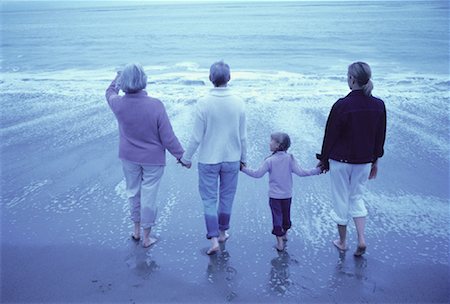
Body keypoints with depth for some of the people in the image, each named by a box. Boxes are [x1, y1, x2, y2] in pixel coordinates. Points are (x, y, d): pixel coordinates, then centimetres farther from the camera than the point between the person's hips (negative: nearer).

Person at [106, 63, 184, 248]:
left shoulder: (118, 104, -16)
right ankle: (146, 237, 25)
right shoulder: (155, 106, -26)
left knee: (133, 192, 22)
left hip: (129, 157, 3)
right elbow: (168, 137, -19)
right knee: (148, 196, 9)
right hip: (152, 159, -3)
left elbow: (110, 92, 11)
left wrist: (117, 78, 30)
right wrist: (180, 155, -4)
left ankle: (136, 230, 39)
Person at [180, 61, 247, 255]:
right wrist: (243, 158, 13)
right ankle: (222, 232, 33)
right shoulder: (238, 103, -8)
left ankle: (214, 239, 4)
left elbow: (197, 137, -12)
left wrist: (186, 158, 3)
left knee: (209, 199, 9)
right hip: (232, 159, 3)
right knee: (226, 197, 17)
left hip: (208, 160, -2)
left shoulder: (204, 103, -16)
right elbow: (242, 136, -2)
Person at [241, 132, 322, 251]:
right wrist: (317, 170, -5)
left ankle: (280, 242, 0)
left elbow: (257, 174, -12)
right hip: (287, 195, 3)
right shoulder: (290, 159, -7)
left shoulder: (270, 161, -13)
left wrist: (243, 168, -1)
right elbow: (300, 172, -12)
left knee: (277, 217, 2)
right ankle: (285, 234, 40)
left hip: (274, 196, -3)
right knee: (286, 215, 20)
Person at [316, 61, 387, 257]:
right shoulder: (379, 105, -4)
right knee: (357, 197, 22)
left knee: (341, 200, 11)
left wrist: (324, 160, 2)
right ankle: (361, 239, 11)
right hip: (364, 161, 5)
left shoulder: (342, 106, -19)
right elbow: (380, 136, 5)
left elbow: (330, 135, -11)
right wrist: (375, 161, 17)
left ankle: (342, 242, 26)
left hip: (340, 161, -4)